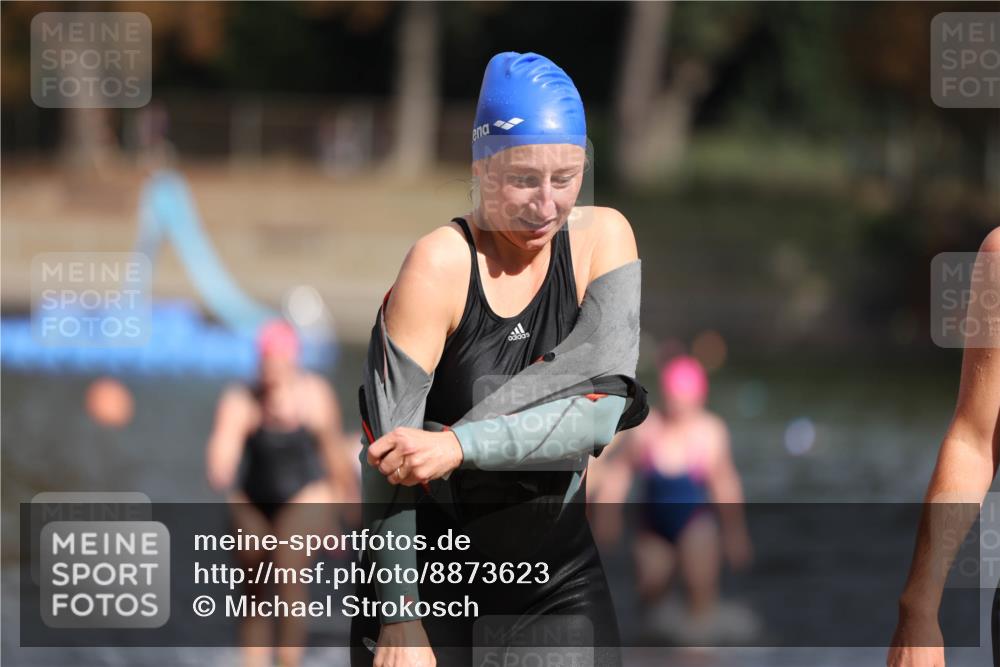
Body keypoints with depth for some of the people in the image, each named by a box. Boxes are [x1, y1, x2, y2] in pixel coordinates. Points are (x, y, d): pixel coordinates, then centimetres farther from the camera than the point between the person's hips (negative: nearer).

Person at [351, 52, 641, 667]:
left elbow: (601, 412, -16)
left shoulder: (602, 237, -5)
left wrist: (459, 445, -30)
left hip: (561, 566, 3)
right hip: (436, 571, -3)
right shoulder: (442, 263, -17)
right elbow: (389, 450, -20)